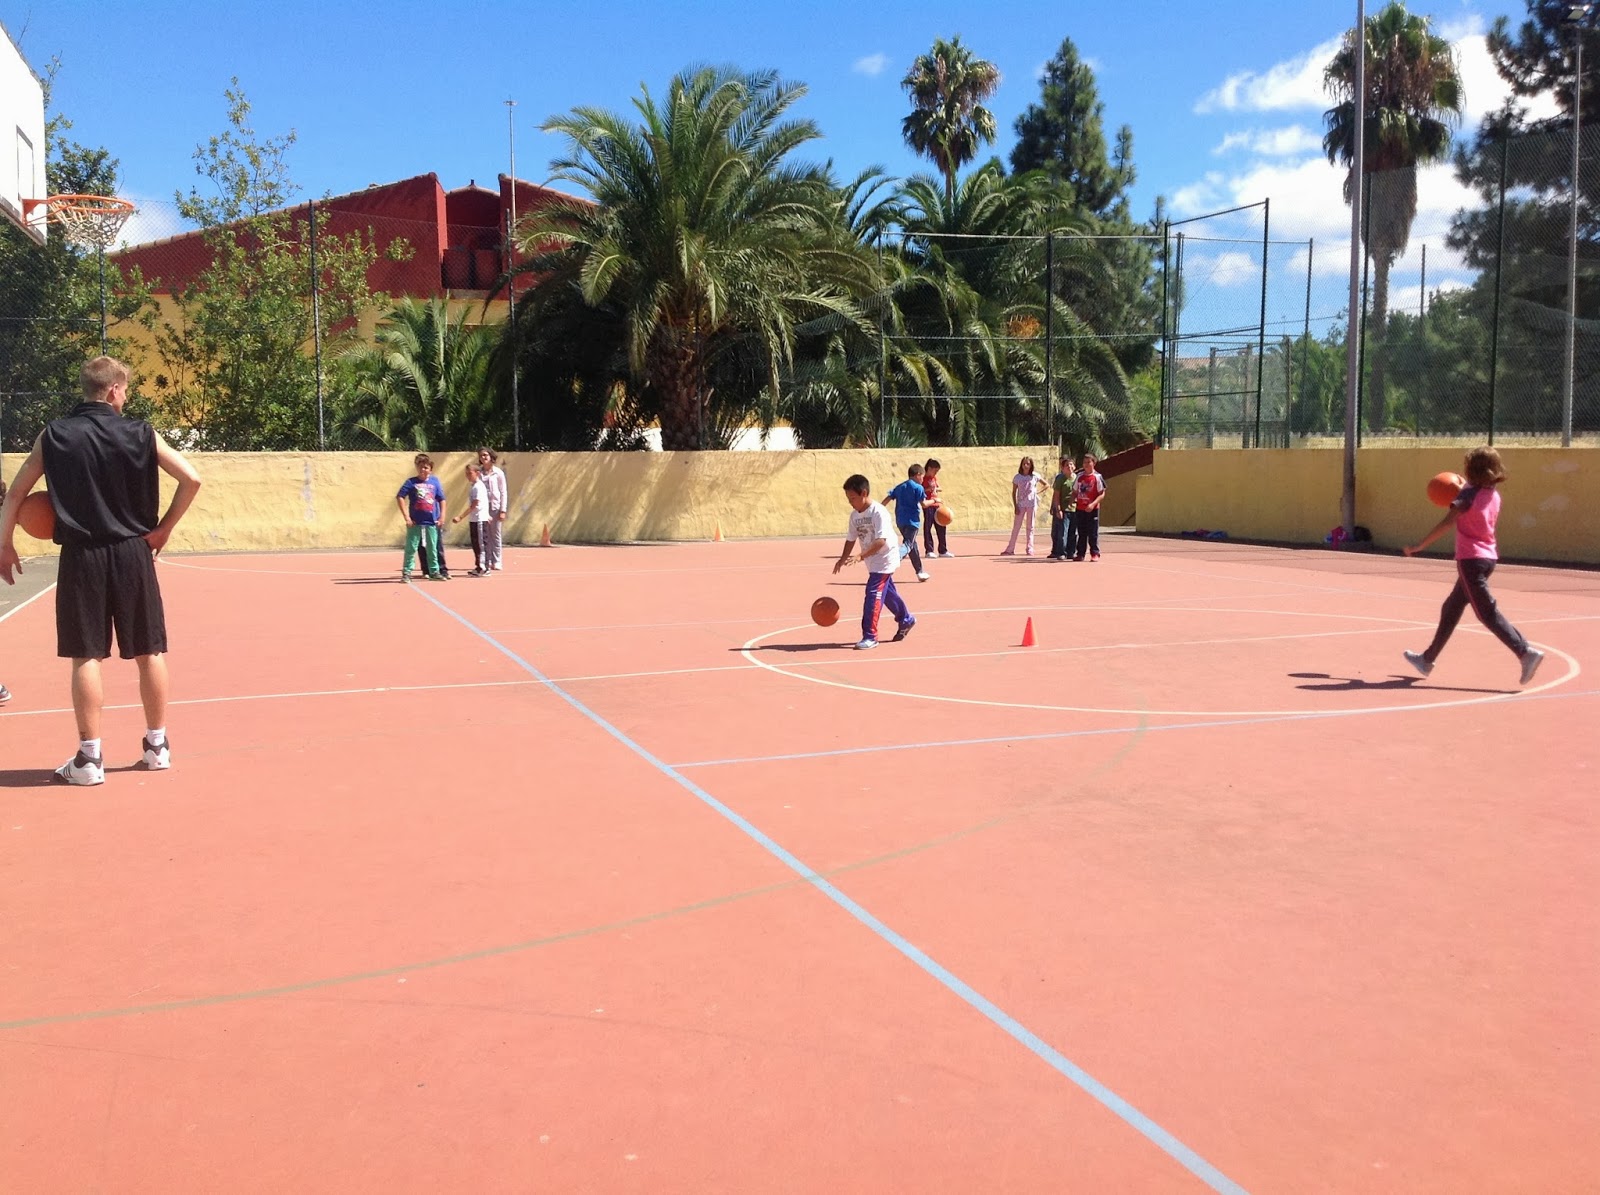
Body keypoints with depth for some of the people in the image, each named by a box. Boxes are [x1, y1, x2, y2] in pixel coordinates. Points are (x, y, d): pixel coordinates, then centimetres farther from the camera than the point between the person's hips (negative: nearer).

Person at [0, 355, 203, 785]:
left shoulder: (53, 435, 2)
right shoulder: (140, 434, -1)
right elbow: (191, 479, -6)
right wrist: (164, 529, 3)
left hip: (80, 556, 0)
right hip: (132, 552, 0)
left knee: (86, 656, 4)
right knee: (150, 652, 10)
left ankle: (89, 758, 5)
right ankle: (157, 746, 19)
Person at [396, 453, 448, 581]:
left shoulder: (435, 481, 4)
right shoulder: (411, 482, -4)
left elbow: (442, 500, 9)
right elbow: (400, 497, -7)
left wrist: (442, 516, 3)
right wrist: (407, 517, -11)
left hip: (432, 522, 2)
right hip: (415, 522, -2)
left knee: (432, 549, 11)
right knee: (411, 548, 1)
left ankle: (434, 572, 21)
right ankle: (406, 572, 8)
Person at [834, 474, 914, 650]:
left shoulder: (878, 512, -24)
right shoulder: (855, 515, 1)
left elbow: (881, 541, -31)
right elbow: (851, 538, 10)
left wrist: (862, 556, -37)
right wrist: (843, 558, -1)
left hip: (885, 558, -8)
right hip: (873, 561, 8)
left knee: (873, 594, -14)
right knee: (887, 592, 20)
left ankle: (870, 636, -12)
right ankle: (906, 620, 41)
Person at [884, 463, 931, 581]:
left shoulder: (900, 487, 14)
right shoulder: (918, 488, -5)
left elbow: (887, 498, 7)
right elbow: (923, 504, -6)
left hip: (900, 521, 7)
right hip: (912, 521, -7)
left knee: (912, 545, 19)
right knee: (908, 545, -14)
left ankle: (920, 571, 27)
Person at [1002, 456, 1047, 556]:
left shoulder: (1034, 476, 0)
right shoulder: (1017, 477, 1)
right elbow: (1014, 492, 2)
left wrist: (1038, 492, -2)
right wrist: (1015, 506, -5)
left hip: (1032, 504, 0)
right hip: (1020, 504, 0)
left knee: (1030, 527, 6)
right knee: (1016, 527, -1)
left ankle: (1030, 549, 10)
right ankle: (1010, 549, -1)